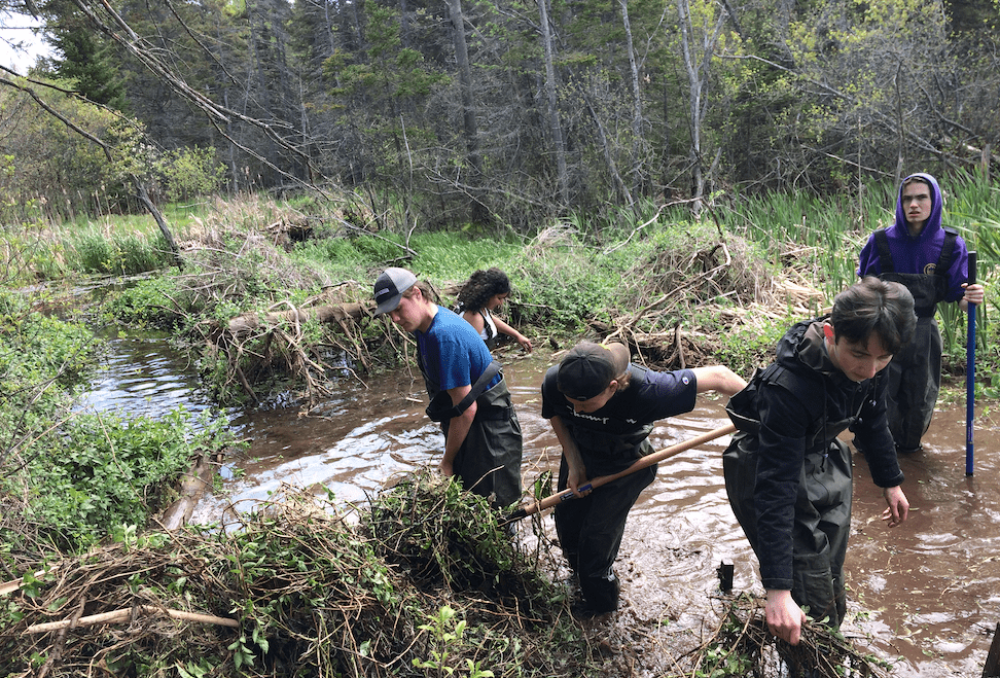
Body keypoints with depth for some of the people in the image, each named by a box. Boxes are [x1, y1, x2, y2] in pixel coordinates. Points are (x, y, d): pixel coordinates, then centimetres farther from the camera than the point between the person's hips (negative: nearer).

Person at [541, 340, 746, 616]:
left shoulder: (646, 391, -42)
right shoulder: (554, 383, -31)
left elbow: (717, 376, -30)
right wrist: (574, 464, -10)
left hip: (624, 467, -4)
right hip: (581, 452, 4)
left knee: (597, 535, -1)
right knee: (567, 527, 14)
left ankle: (600, 603, 31)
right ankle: (582, 576, 48)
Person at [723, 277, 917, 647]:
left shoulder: (870, 360, -18)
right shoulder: (789, 387, -40)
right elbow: (775, 490, -39)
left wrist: (890, 482, 16)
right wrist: (777, 589, -40)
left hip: (823, 457, 7)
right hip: (771, 468, -7)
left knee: (831, 572, 21)